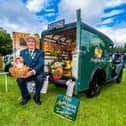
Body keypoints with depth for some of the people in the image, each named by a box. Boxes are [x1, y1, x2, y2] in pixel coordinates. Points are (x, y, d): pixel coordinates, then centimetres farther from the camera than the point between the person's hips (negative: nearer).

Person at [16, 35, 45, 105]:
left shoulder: (40, 52, 4)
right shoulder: (22, 52, 13)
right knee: (19, 79, -27)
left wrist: (33, 71, -28)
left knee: (40, 78, -33)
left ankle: (37, 97, -4)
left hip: (37, 72, -2)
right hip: (25, 72, 2)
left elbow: (41, 64, -10)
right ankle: (26, 96, 2)